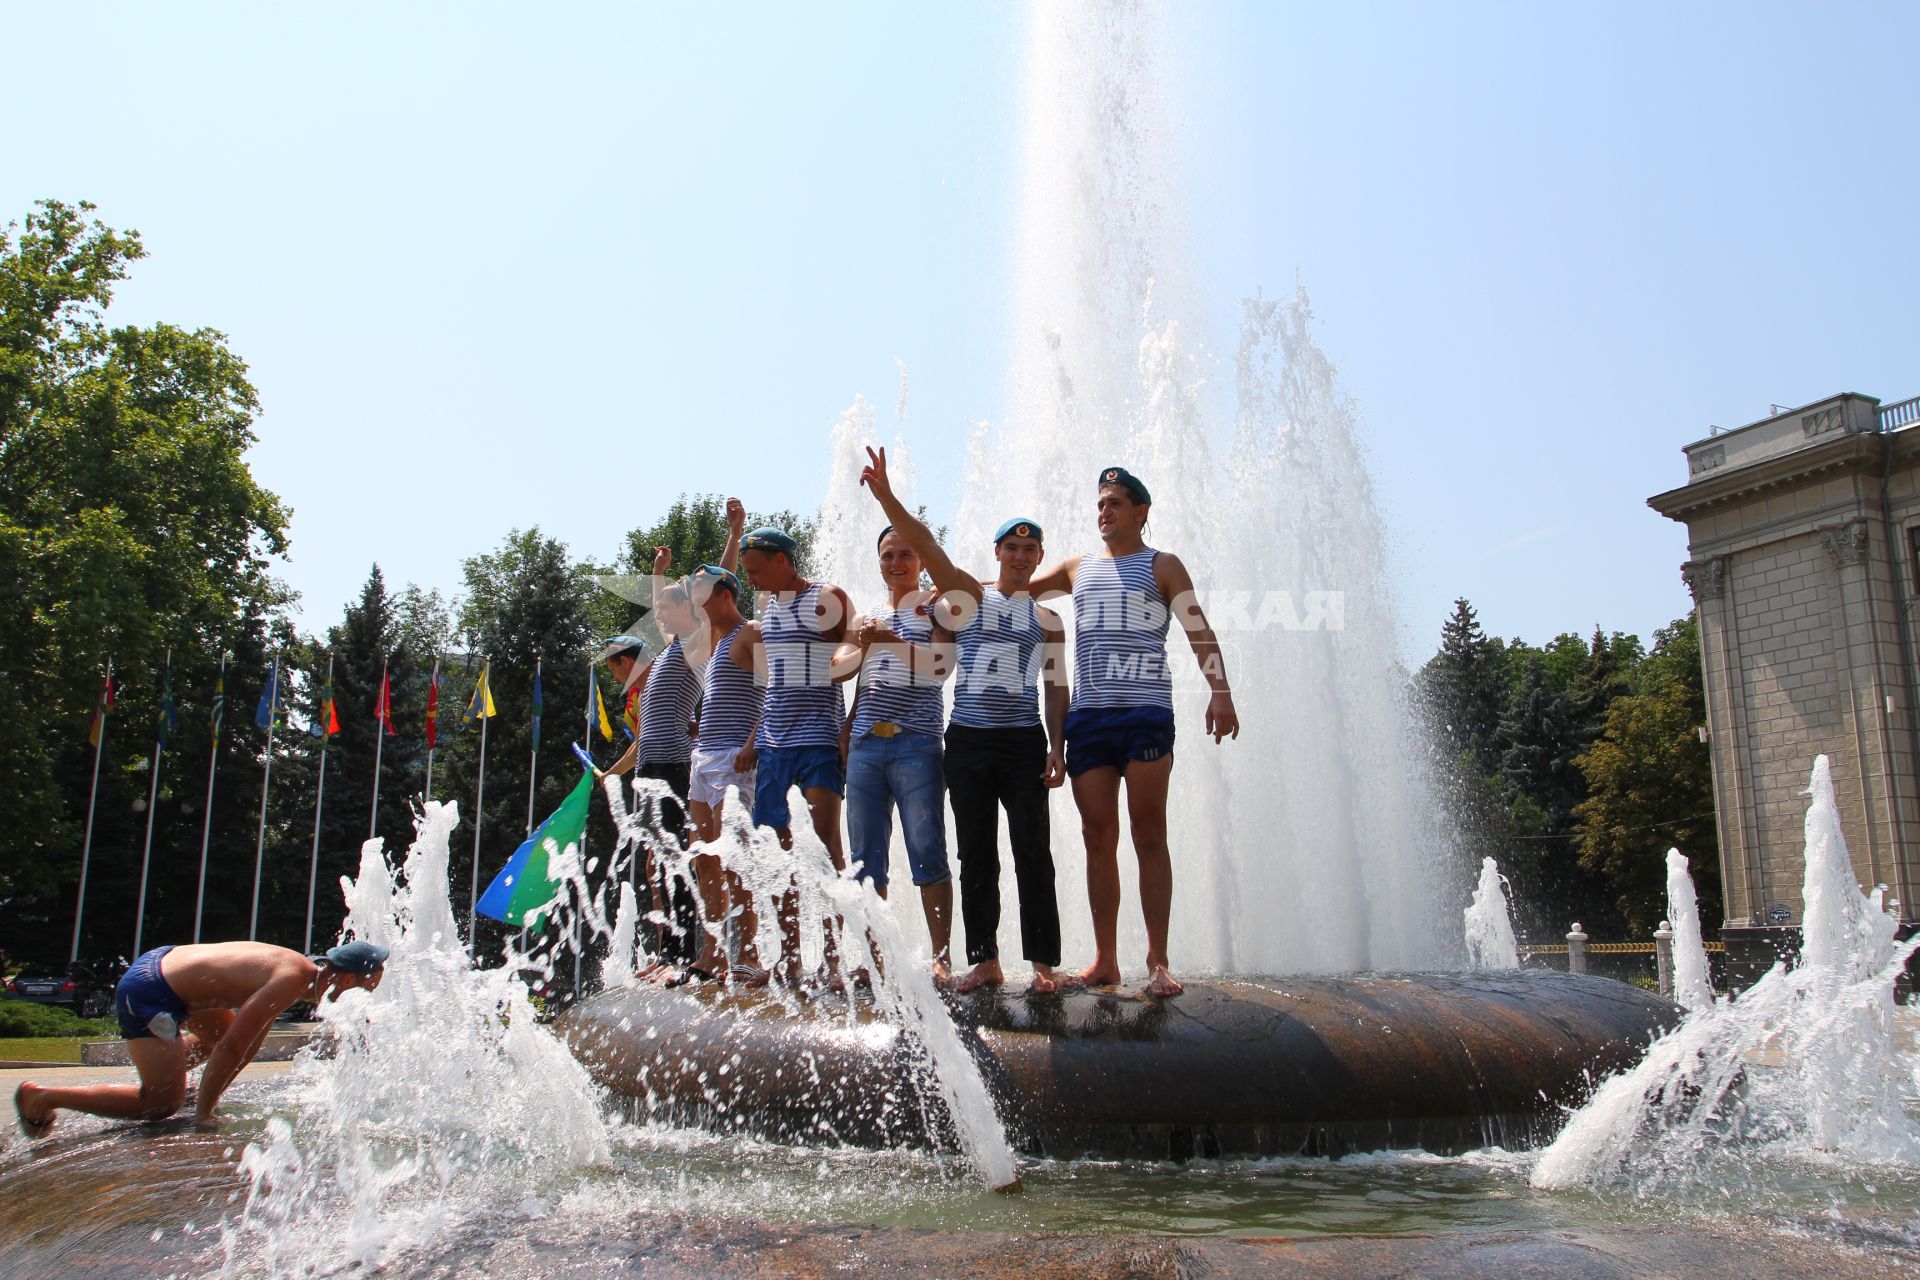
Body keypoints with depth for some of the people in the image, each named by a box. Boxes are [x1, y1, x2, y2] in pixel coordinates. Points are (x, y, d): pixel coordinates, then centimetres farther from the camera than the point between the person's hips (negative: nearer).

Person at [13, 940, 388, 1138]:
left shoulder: (295, 965, 6)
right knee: (162, 1104, -4)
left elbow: (252, 1036, 17)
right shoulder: (291, 981, -23)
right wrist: (203, 1112, -14)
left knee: (220, 1033, 29)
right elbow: (234, 1046, -24)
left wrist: (215, 1090, 21)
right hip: (149, 995, -10)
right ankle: (41, 1096, 1)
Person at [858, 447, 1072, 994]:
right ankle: (985, 960, 13)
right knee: (976, 856, 4)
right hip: (967, 742, 0)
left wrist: (1056, 747, -1)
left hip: (1024, 744, 0)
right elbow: (926, 546, -4)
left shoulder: (1048, 620, 12)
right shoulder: (970, 597, 8)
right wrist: (886, 497, -17)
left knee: (1033, 855, -3)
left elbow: (1056, 688, 10)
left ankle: (1043, 962, 2)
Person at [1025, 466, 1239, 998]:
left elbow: (1198, 629, 0)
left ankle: (1157, 962, -3)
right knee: (1098, 839, 3)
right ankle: (1105, 959, 7)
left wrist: (1219, 690, -14)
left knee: (1149, 837, -5)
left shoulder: (1163, 566, 10)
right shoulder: (1077, 569, 21)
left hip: (1145, 712, -4)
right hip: (1086, 715, 4)